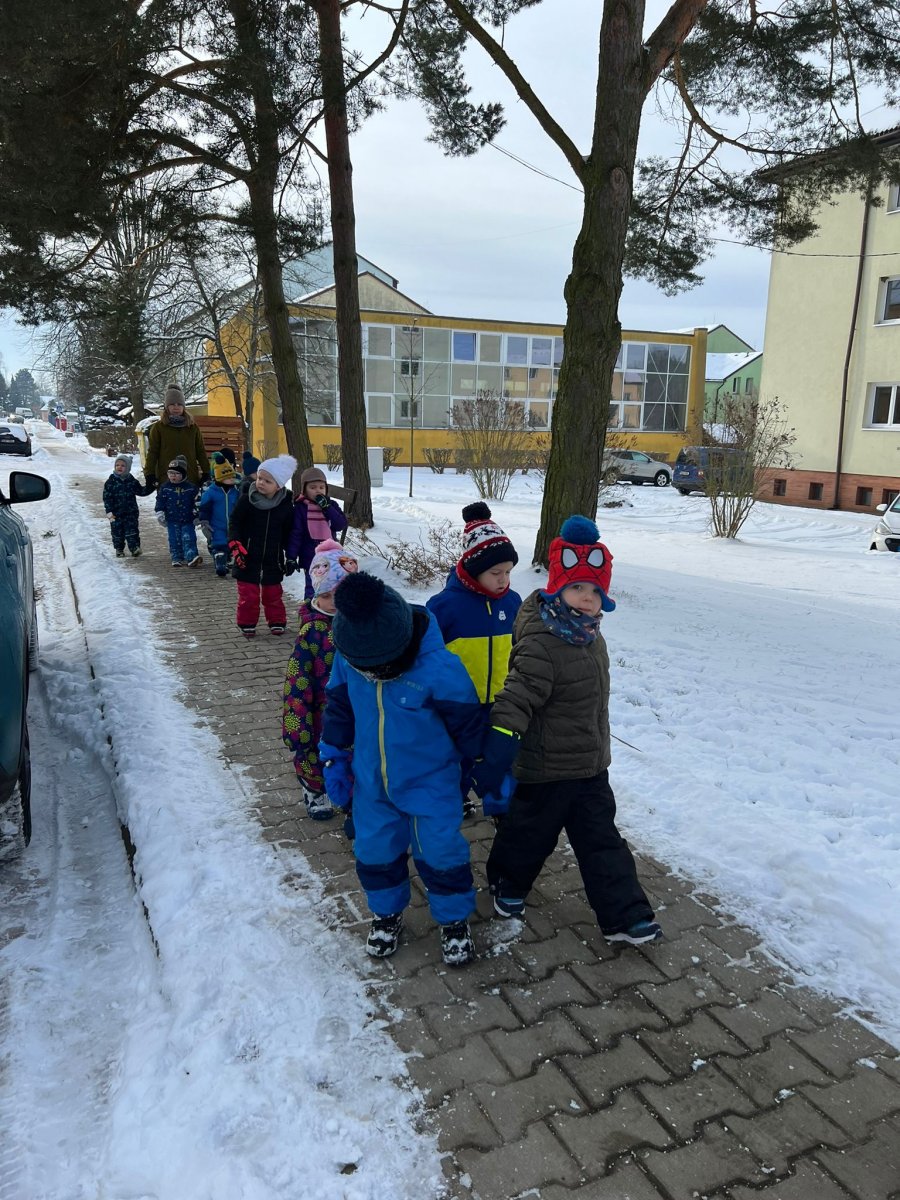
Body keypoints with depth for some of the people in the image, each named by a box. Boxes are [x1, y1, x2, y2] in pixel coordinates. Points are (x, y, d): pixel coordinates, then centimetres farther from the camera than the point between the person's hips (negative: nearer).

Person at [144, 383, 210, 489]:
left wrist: (206, 472, 6)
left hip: (190, 479, 2)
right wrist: (149, 474, -6)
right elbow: (152, 452, 1)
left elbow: (200, 451, 11)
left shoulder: (192, 427, 9)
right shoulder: (158, 427, 3)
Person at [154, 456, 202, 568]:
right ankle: (177, 558, 10)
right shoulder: (165, 488, 1)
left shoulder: (191, 488, 0)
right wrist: (159, 512, -3)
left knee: (188, 538, -9)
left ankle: (192, 557, -13)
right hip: (172, 520, 1)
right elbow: (160, 502, 5)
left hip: (187, 520, -1)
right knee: (174, 540, 3)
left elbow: (197, 502, 7)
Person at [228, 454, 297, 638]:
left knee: (273, 593, 13)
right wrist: (235, 545, -16)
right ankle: (247, 623, 20)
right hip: (247, 557, -1)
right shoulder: (246, 499, -10)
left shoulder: (286, 505, -4)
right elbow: (234, 524, -5)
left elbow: (289, 533, 5)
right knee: (248, 593, 4)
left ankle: (277, 622, 29)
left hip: (273, 559, 1)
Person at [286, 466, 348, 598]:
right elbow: (295, 534, -8)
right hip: (310, 558, -3)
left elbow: (342, 524, -11)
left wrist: (326, 507, -18)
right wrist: (291, 557, -12)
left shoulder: (331, 505, 3)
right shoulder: (300, 508, -7)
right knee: (312, 590, 5)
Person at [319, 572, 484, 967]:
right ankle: (386, 913, 40)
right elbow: (338, 707, 4)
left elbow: (467, 725, -15)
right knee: (374, 851, 13)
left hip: (431, 783, -4)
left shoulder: (438, 668, -30)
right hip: (371, 783, 4)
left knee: (440, 852, 2)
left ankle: (454, 920, 29)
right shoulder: (347, 658, -16)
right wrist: (334, 760, 7)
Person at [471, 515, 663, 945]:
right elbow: (516, 699, -32)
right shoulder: (541, 645, -27)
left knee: (602, 839, 14)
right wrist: (495, 756, -38)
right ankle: (507, 882, 42)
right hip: (545, 769, -8)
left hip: (591, 767, 8)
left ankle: (624, 914, 23)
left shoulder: (590, 637, 2)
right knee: (531, 832, 14)